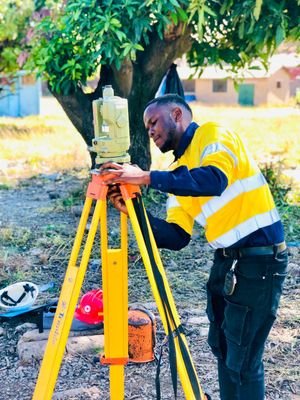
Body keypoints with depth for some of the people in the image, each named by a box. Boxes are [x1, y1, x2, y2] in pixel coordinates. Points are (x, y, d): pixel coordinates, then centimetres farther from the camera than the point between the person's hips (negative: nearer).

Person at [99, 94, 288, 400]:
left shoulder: (212, 134, -8)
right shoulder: (178, 170, 13)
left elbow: (214, 180, -30)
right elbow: (177, 236, 5)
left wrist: (147, 177, -30)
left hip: (260, 258, -9)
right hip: (226, 259, 9)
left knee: (242, 359, -1)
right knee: (220, 345, 20)